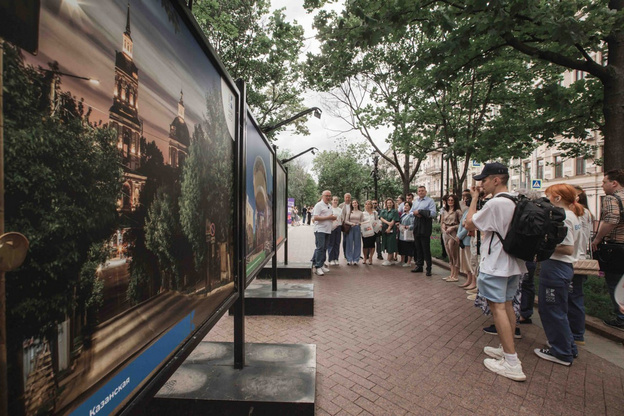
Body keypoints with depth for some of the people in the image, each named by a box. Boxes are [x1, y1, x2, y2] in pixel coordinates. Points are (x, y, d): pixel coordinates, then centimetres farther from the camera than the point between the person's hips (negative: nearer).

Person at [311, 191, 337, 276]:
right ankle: (318, 267, -5)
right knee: (320, 248, -9)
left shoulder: (330, 206, 19)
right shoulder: (319, 205, -7)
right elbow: (315, 218, -17)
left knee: (324, 248, 11)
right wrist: (328, 217, -17)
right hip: (320, 230, -8)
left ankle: (321, 264, 20)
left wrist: (333, 217, 5)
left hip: (327, 230, 8)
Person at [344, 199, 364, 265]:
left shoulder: (361, 213, 8)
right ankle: (349, 260, 5)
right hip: (350, 228, 0)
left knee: (357, 244, 2)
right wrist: (351, 223, -14)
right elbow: (346, 221, 2)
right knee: (349, 244, -1)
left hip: (358, 228, 0)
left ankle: (356, 260, 10)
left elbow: (362, 222, 5)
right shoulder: (350, 212, 8)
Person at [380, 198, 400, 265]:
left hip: (391, 230, -5)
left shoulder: (395, 211, 2)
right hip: (384, 229, 5)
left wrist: (389, 228, -17)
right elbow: (381, 218, -1)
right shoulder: (383, 211, 15)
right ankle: (392, 259, 15)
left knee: (390, 244, -6)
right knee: (386, 244, 6)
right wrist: (387, 222, -17)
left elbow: (394, 221, -8)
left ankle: (388, 260, -3)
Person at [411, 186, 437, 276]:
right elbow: (411, 212, 17)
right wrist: (415, 214, -6)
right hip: (417, 226, 6)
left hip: (425, 226, -6)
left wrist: (419, 212, -15)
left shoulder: (430, 201, -4)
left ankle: (429, 268, 6)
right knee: (418, 247, 11)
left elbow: (433, 213, -16)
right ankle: (419, 266, 21)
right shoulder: (415, 201, 17)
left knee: (426, 248, -3)